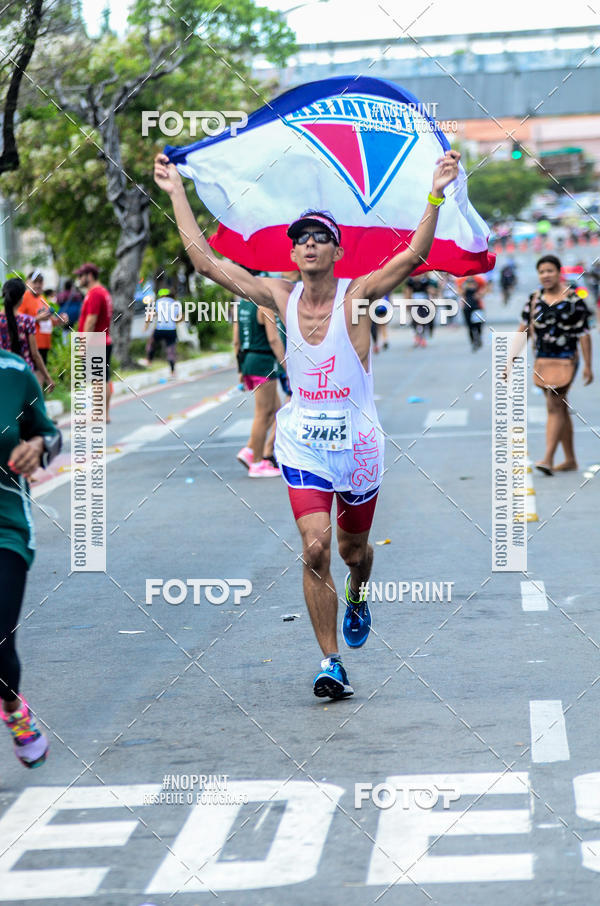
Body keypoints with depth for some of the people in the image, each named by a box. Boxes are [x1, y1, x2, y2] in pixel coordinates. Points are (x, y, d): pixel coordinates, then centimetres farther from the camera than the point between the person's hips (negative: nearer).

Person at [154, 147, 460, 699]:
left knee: (354, 548, 16)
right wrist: (176, 194, 0)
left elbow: (415, 256, -24)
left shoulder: (357, 295, -9)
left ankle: (358, 598, 52)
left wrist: (435, 197, -36)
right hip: (303, 442, 1)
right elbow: (206, 261, 1)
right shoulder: (282, 297, -1)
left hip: (357, 441, -1)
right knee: (315, 549, -14)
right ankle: (330, 663, -7)